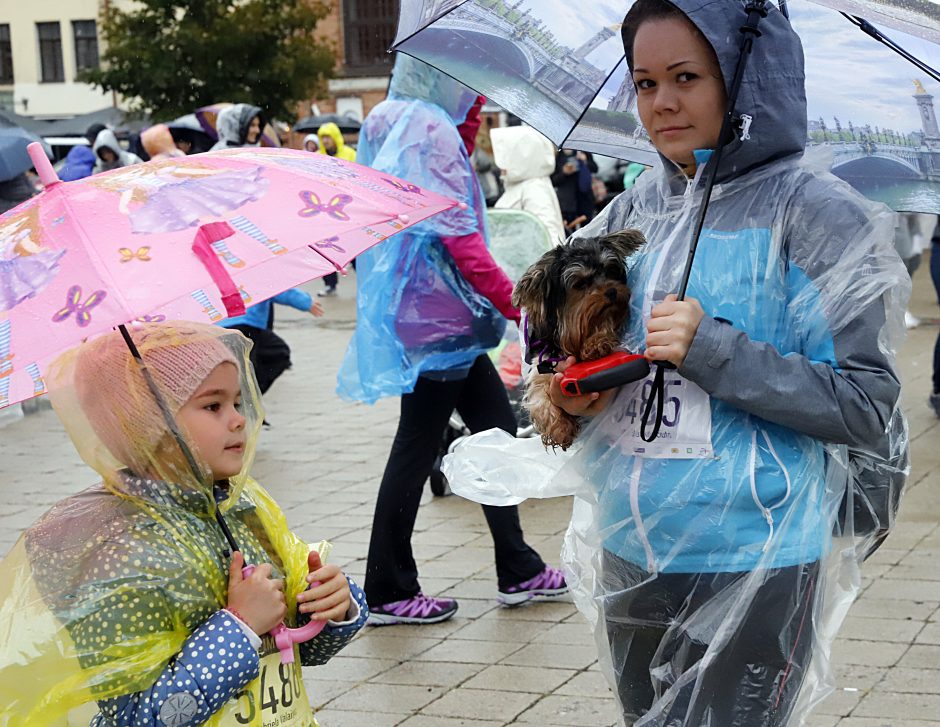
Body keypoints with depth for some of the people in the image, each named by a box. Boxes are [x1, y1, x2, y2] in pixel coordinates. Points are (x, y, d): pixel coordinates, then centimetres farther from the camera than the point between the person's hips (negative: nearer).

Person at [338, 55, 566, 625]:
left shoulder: (392, 123, 11)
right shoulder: (431, 131, -17)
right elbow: (462, 241, -21)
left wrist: (470, 121, 13)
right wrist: (520, 307, -18)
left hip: (432, 313, 10)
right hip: (435, 315, -10)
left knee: (496, 429, 14)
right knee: (418, 447, -1)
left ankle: (518, 570, 21)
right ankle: (389, 592, 9)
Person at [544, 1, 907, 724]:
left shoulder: (816, 211, -11)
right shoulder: (639, 206, 6)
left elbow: (866, 408, -15)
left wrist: (713, 351, -23)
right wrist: (571, 392, -3)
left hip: (750, 574, -6)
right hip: (629, 556, 6)